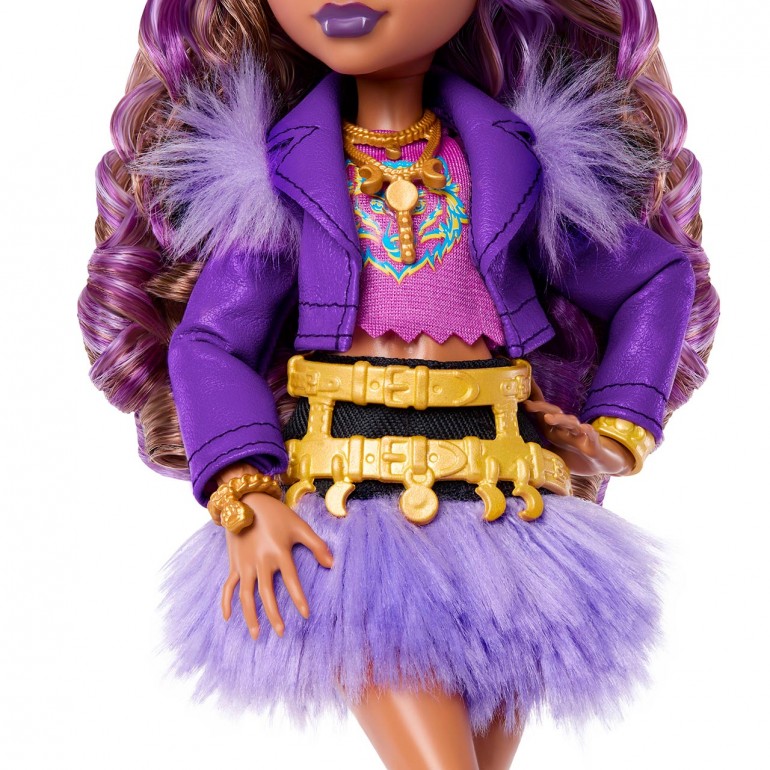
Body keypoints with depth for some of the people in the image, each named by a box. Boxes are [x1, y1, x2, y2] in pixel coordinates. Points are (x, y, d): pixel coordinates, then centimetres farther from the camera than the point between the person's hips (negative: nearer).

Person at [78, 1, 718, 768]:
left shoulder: (518, 167, 7)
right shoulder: (285, 177, 4)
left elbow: (660, 277, 18)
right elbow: (209, 340, 1)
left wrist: (618, 431, 7)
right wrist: (246, 500, -14)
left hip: (505, 496, 2)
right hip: (348, 502, -2)